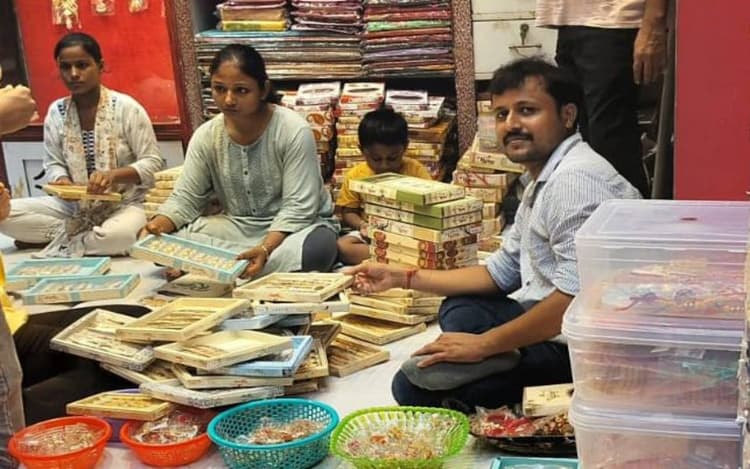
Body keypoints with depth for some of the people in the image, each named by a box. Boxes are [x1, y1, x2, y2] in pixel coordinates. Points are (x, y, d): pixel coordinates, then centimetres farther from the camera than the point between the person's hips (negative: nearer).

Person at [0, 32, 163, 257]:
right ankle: (76, 234, -8)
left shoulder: (126, 108, -10)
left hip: (121, 205, -4)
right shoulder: (56, 112, 2)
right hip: (72, 206, 4)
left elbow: (151, 162, -10)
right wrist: (62, 180, -16)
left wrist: (113, 175, -28)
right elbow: (53, 164, 8)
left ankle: (65, 240, -12)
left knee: (119, 235, -41)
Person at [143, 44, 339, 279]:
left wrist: (265, 248, -37)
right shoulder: (205, 136, -4)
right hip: (237, 228, 3)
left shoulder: (294, 131, -18)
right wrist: (158, 225, -25)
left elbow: (298, 207, -21)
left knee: (319, 246, -39)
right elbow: (185, 198, -3)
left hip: (295, 226, -3)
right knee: (166, 240, -18)